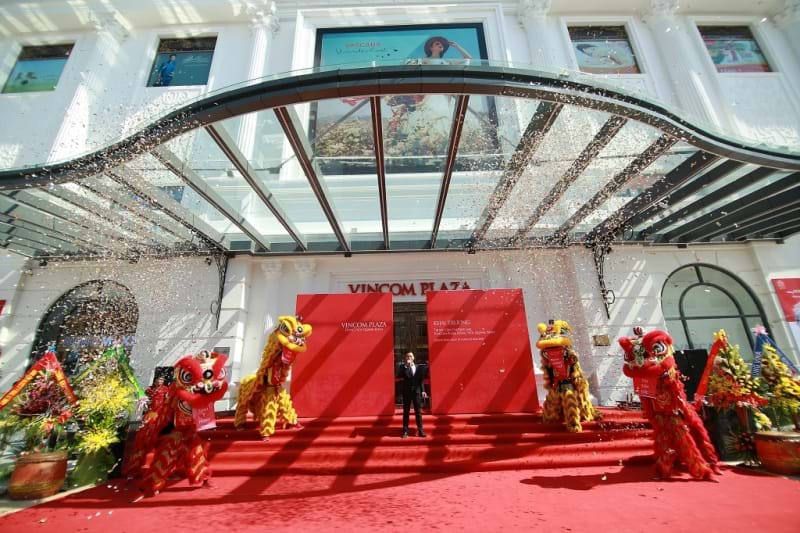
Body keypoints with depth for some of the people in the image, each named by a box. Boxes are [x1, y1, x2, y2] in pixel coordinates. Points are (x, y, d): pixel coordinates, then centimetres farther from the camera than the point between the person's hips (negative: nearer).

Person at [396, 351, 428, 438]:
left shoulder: (418, 367, 8)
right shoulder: (402, 366, 1)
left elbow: (421, 380, 9)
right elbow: (398, 376, -16)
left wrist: (423, 391, 0)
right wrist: (406, 366, -17)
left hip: (417, 391, 2)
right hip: (407, 392, -2)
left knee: (418, 411, 4)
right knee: (406, 411, 3)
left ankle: (420, 430, 10)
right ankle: (405, 431, 9)